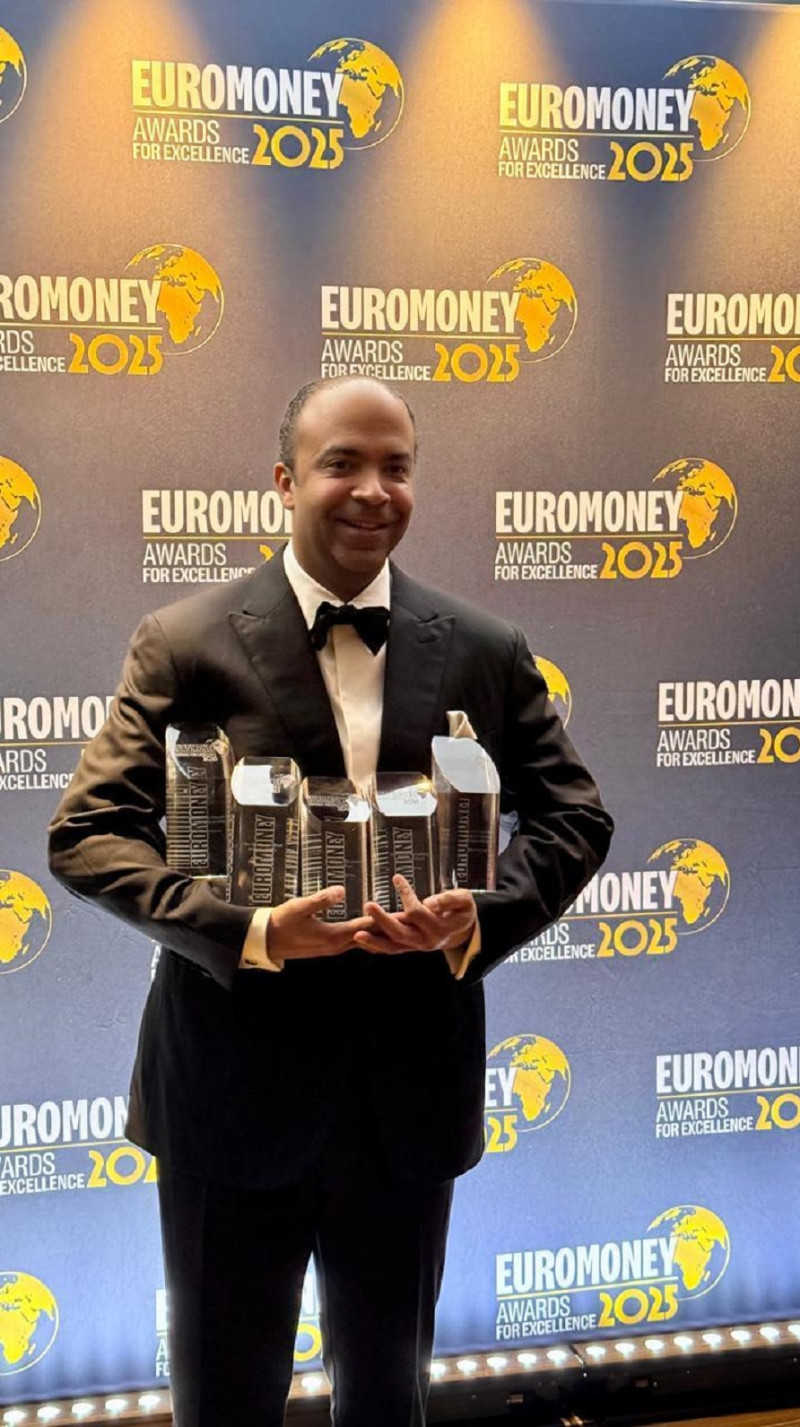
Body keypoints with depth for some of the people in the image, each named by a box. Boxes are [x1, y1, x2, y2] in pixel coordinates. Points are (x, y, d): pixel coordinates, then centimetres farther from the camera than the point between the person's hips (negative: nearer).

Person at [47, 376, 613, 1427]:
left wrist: (484, 917, -16)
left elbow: (573, 815, 4)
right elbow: (87, 834, -9)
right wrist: (248, 930, -24)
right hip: (233, 1091, -2)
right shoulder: (186, 645, -7)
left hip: (413, 1093, 2)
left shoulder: (487, 654, 0)